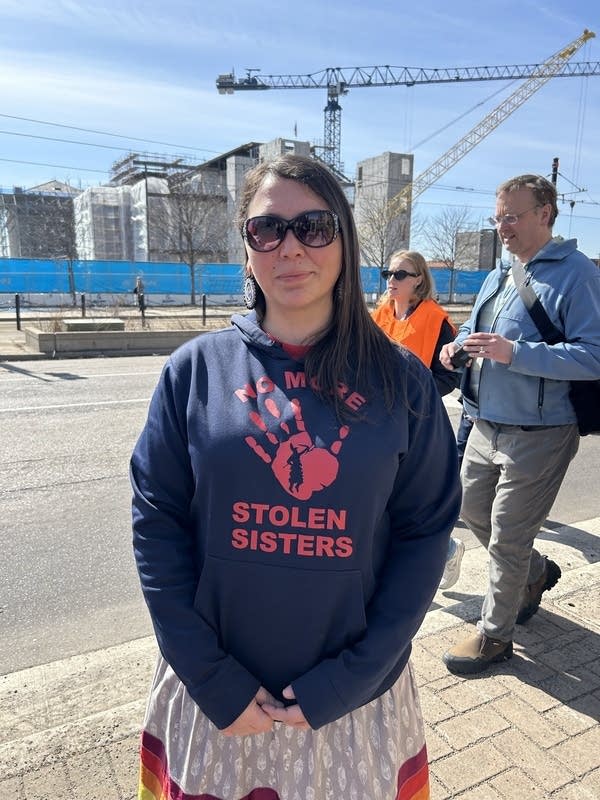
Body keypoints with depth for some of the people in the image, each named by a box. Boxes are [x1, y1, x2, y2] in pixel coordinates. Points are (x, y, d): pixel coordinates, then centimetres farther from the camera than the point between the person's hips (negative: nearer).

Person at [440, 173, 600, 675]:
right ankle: (536, 573, 46)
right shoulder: (498, 277, 12)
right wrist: (459, 343, 2)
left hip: (537, 435, -8)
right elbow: (475, 328, 25)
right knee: (472, 510, 20)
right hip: (487, 426, 8)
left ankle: (494, 636, 25)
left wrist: (516, 353, -29)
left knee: (507, 539, 3)